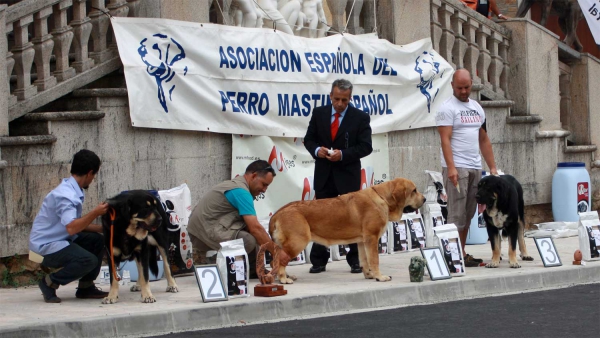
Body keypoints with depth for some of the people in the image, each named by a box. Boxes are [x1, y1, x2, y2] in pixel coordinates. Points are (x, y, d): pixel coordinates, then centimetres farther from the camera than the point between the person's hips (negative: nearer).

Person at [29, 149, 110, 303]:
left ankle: (86, 287, 11)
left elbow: (77, 224, 13)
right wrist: (95, 213, -27)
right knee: (89, 260, -25)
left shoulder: (73, 190, 7)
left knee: (98, 241, 2)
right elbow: (71, 228, -35)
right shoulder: (66, 195, -24)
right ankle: (49, 283, -7)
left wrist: (102, 228, 4)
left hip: (60, 240, 10)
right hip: (46, 245, -10)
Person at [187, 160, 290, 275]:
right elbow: (255, 228, -20)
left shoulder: (235, 185, 19)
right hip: (207, 233, -11)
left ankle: (254, 271, 6)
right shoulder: (241, 192, -14)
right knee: (249, 241, -28)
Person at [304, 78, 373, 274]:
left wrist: (343, 154, -20)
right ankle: (318, 261, 8)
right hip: (324, 175, 2)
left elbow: (365, 146, -8)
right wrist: (317, 150, -13)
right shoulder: (319, 113, 4)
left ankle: (356, 261, 10)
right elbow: (309, 139, 9)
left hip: (348, 175, -2)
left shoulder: (360, 118, -4)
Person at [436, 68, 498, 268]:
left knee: (468, 214, 8)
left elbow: (484, 139, 20)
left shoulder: (477, 108, 17)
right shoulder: (448, 108, -5)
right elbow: (445, 139, -13)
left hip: (475, 168, 7)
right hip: (457, 168, -7)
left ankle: (462, 254, 13)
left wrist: (492, 167, 14)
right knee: (457, 213, -9)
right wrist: (451, 168, -23)